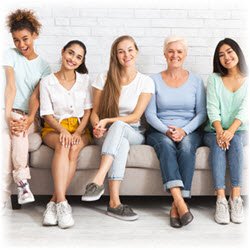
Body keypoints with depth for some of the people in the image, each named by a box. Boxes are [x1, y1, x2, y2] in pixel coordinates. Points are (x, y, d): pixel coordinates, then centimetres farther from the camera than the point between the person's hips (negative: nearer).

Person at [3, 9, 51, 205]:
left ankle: (21, 184, -30)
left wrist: (30, 118, -24)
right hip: (11, 113, 0)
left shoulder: (44, 66, 9)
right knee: (18, 130, -35)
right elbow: (11, 86, -11)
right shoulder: (10, 55, 5)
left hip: (29, 116, 1)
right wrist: (8, 115, -25)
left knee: (20, 130, -34)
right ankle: (23, 182, -35)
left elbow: (35, 95, -5)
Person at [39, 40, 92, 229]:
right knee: (62, 145, -36)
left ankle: (54, 202, -34)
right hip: (54, 129, -1)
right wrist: (63, 130, -20)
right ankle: (62, 202, -44)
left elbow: (88, 110, 5)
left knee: (74, 148, -34)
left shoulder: (84, 79, 9)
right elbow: (47, 114, -2)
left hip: (79, 128, 1)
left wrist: (77, 132, -11)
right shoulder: (47, 82, 3)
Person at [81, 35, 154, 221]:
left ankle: (98, 181, -49)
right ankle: (114, 202, -46)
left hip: (134, 134, 0)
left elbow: (135, 116, -7)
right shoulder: (104, 79, 4)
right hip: (108, 134, 1)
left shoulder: (146, 82, 1)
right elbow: (95, 112, 5)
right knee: (122, 143, -38)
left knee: (118, 127, -38)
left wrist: (107, 120, -19)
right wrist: (97, 127, -19)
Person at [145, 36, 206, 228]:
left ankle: (176, 205, -35)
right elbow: (150, 114, 2)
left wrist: (184, 130, -14)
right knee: (166, 144, -35)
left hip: (189, 131, 1)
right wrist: (166, 130, -16)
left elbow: (202, 113, 4)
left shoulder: (196, 80, 10)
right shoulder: (155, 80, 8)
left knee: (186, 145, -34)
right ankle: (180, 202, -47)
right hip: (160, 131, 0)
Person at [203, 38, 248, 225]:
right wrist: (220, 131, -25)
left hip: (239, 132, 0)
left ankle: (236, 197, -31)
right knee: (218, 143, -32)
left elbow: (245, 110, -9)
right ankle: (221, 200, -36)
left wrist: (230, 131, -27)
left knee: (234, 140, -33)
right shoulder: (214, 79, 9)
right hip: (214, 131, 0)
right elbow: (212, 109, -5)